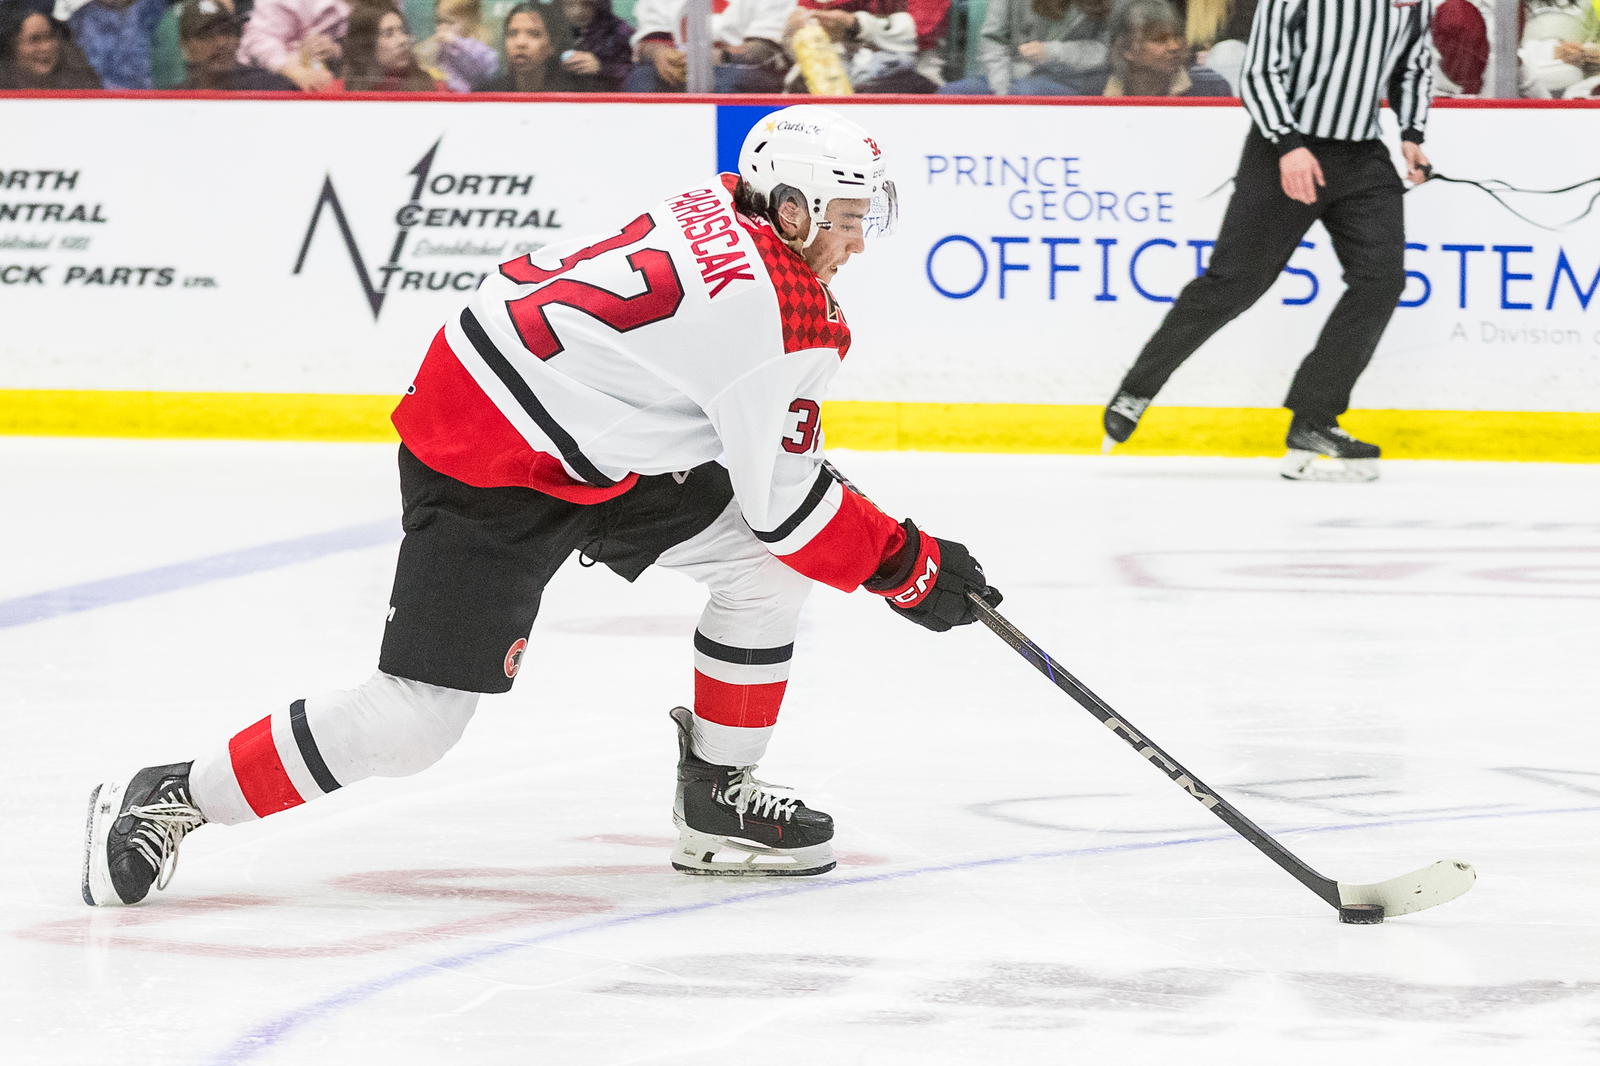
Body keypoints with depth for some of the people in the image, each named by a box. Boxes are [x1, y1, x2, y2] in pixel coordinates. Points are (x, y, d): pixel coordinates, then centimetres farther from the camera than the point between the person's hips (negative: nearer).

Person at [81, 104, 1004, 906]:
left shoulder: (724, 212, 4)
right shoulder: (777, 312, -23)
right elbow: (787, 508, -16)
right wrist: (910, 566, -4)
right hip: (488, 476, -10)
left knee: (765, 566, 5)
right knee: (414, 722, -11)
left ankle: (716, 800, 15)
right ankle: (167, 802, 0)